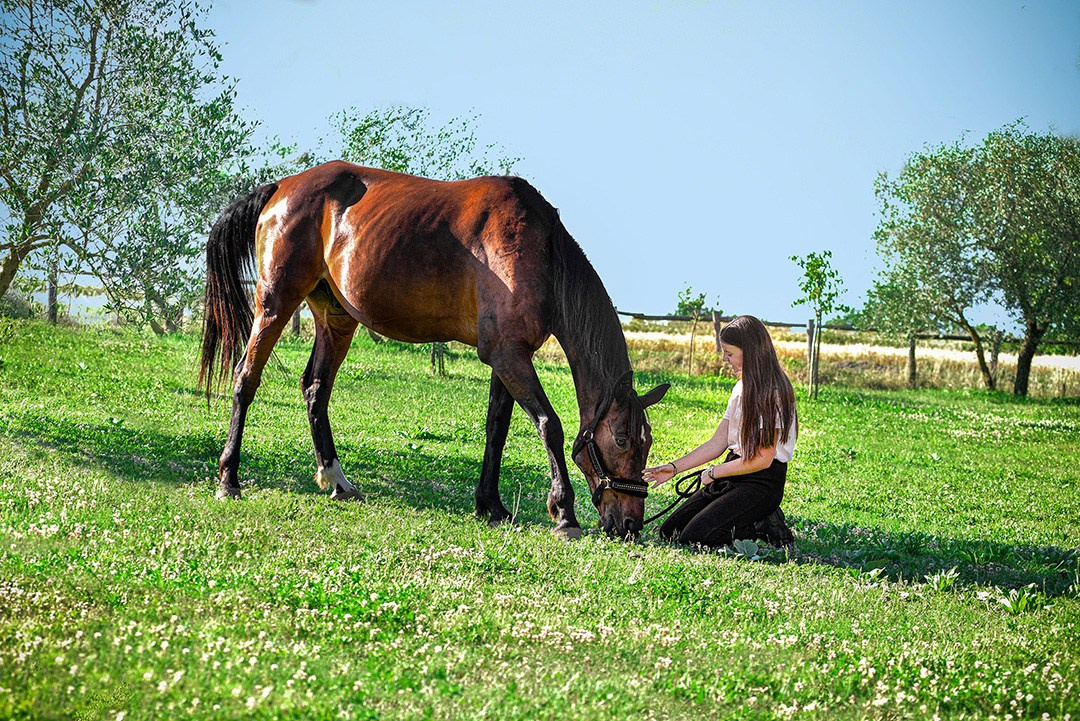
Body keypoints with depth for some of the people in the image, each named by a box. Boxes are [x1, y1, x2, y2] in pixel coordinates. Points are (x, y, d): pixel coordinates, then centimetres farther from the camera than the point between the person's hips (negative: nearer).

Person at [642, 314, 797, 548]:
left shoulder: (774, 393, -15)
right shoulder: (742, 388, 15)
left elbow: (762, 459, -17)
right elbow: (717, 443, 15)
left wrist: (714, 472, -7)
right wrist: (674, 468, 6)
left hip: (763, 483, -9)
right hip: (733, 477, 9)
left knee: (694, 537, -23)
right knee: (670, 531, 2)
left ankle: (763, 528, -4)